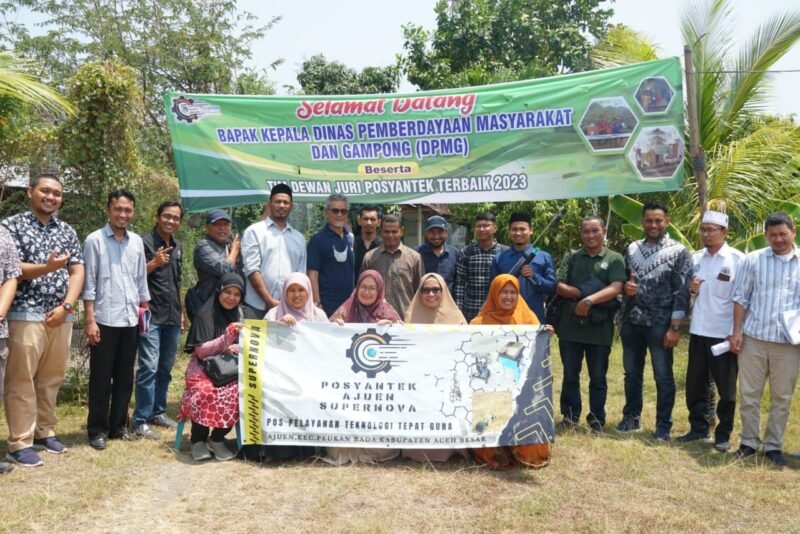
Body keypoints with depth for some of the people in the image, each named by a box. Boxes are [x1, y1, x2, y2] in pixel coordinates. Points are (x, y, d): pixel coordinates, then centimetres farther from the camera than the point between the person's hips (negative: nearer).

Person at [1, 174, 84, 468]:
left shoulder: (67, 231, 13)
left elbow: (77, 272, 8)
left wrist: (66, 306, -4)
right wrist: (49, 267, -23)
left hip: (61, 317, 5)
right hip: (26, 315, -4)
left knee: (52, 378, 10)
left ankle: (44, 432, 22)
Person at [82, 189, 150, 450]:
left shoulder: (137, 242, 10)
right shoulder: (95, 240, -4)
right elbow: (88, 283, -7)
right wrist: (90, 320, -11)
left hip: (130, 320, 5)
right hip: (105, 320, -4)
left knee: (125, 377, 11)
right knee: (101, 378, 3)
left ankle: (118, 426, 23)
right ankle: (97, 429, 14)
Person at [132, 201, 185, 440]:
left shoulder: (177, 246, 16)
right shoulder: (144, 242, -5)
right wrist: (154, 263, -23)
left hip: (172, 316, 7)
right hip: (151, 315, -7)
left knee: (165, 368, 11)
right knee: (149, 367, -10)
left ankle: (158, 412, 23)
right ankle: (141, 421, -4)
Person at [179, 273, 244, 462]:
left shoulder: (238, 315, 10)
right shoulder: (205, 315, -6)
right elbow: (201, 351, -11)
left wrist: (234, 349, -9)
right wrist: (228, 335, -21)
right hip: (204, 369, -4)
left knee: (239, 393, -29)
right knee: (206, 393, -37)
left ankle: (217, 439, -9)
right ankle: (198, 440, -11)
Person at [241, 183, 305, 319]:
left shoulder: (298, 238, 16)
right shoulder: (254, 231, 4)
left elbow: (301, 275, 14)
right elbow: (252, 269, -5)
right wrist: (269, 301, -11)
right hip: (257, 307, -3)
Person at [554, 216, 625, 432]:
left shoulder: (615, 259, 2)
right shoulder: (571, 257, 10)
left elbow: (615, 288, -12)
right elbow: (559, 286, 1)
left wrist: (590, 299, -25)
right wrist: (579, 293, -15)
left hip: (600, 328, -2)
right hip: (570, 326, 2)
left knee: (598, 378, 8)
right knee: (570, 376, 10)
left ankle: (597, 420, 20)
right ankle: (569, 416, 22)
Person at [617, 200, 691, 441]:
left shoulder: (678, 252, -5)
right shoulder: (632, 249, 9)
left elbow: (682, 293, -9)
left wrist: (675, 328, -14)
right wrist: (625, 287, -8)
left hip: (660, 324, -4)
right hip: (631, 321, 5)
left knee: (663, 376, 5)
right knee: (632, 373, 14)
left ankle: (663, 426, 17)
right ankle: (631, 417, 29)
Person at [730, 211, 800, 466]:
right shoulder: (753, 260, 2)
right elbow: (740, 297, 3)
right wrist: (737, 331, -3)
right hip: (753, 338, 0)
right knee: (749, 394, 7)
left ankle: (773, 445, 22)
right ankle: (749, 441, 21)